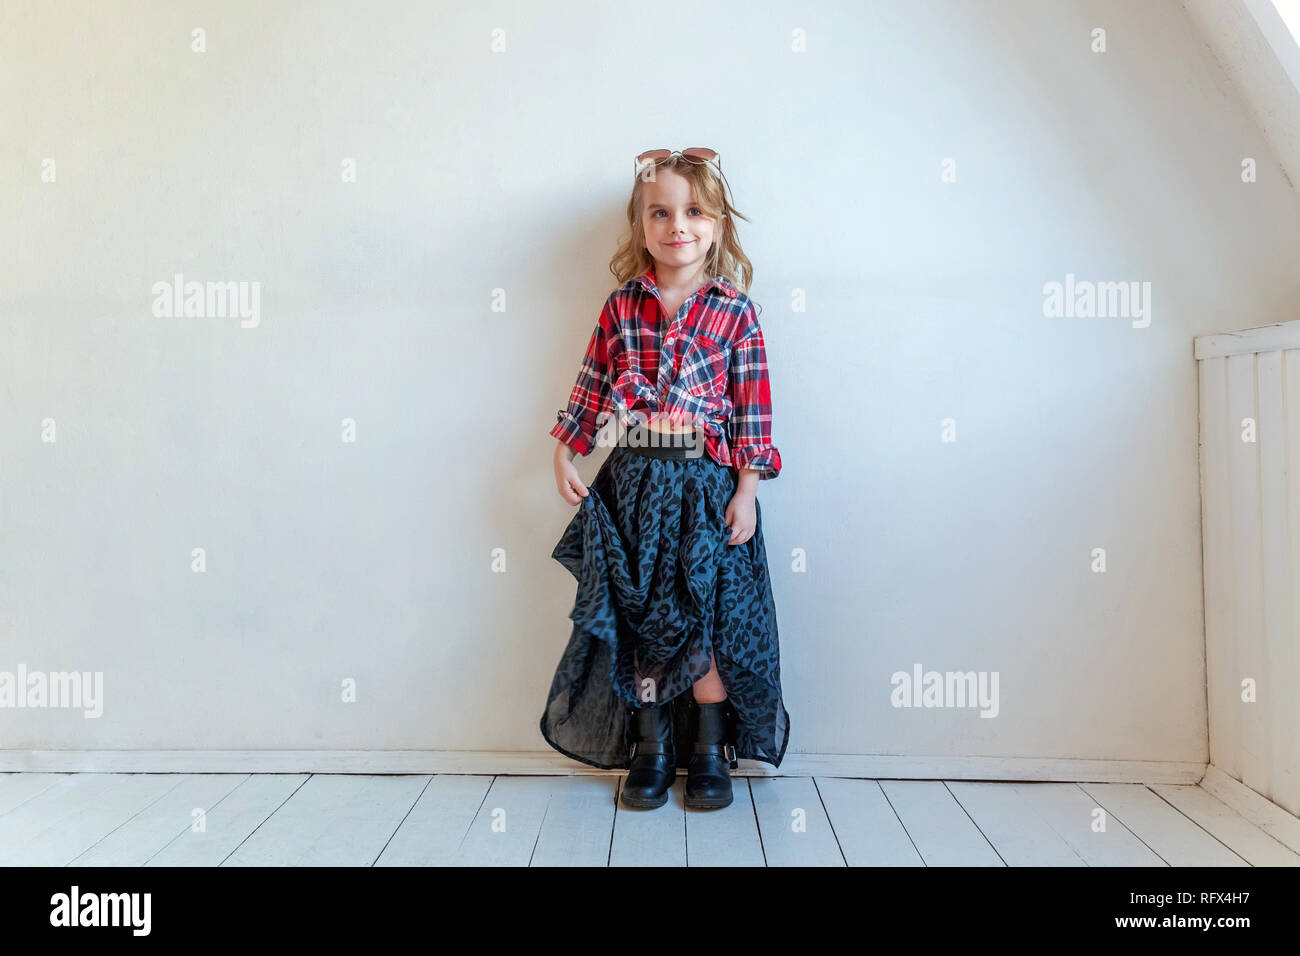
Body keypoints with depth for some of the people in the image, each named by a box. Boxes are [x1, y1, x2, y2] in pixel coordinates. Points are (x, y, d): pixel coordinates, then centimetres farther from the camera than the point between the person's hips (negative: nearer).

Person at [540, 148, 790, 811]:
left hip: (705, 483, -2)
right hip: (631, 482, 2)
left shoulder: (734, 311, 1)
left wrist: (746, 490, -6)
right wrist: (565, 455, 5)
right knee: (637, 618, 6)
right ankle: (651, 747, 22)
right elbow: (591, 384, 10)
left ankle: (709, 750, 19)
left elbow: (752, 405, -1)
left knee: (706, 617, 1)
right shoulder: (622, 306, 6)